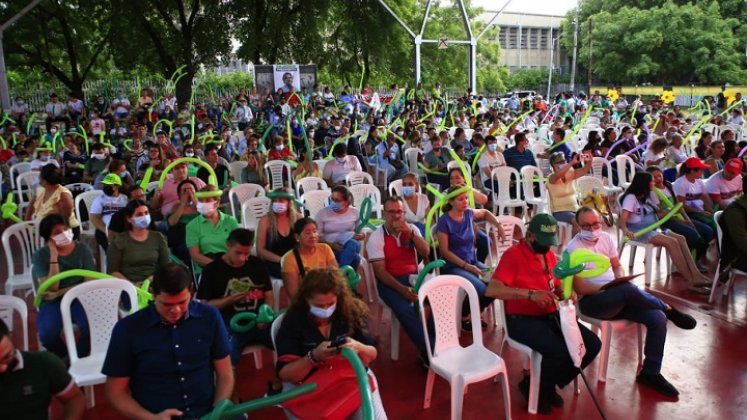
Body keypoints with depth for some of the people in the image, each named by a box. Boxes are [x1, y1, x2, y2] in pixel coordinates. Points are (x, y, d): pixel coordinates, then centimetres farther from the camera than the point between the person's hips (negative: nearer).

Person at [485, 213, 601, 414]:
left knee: (592, 344, -6)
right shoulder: (513, 255, -13)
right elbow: (492, 290, -24)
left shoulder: (549, 254, 12)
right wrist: (530, 294, -31)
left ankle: (549, 384, 13)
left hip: (550, 315, 8)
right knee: (559, 352, -29)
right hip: (522, 319, -8)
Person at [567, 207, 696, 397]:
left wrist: (621, 279, -4)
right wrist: (607, 287, -20)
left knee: (657, 318, -14)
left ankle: (650, 373, 1)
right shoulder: (573, 249, -12)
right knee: (628, 290, -35)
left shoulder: (606, 238, 8)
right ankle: (669, 310, -5)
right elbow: (579, 288, -12)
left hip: (617, 299, 7)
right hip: (591, 301, -7)